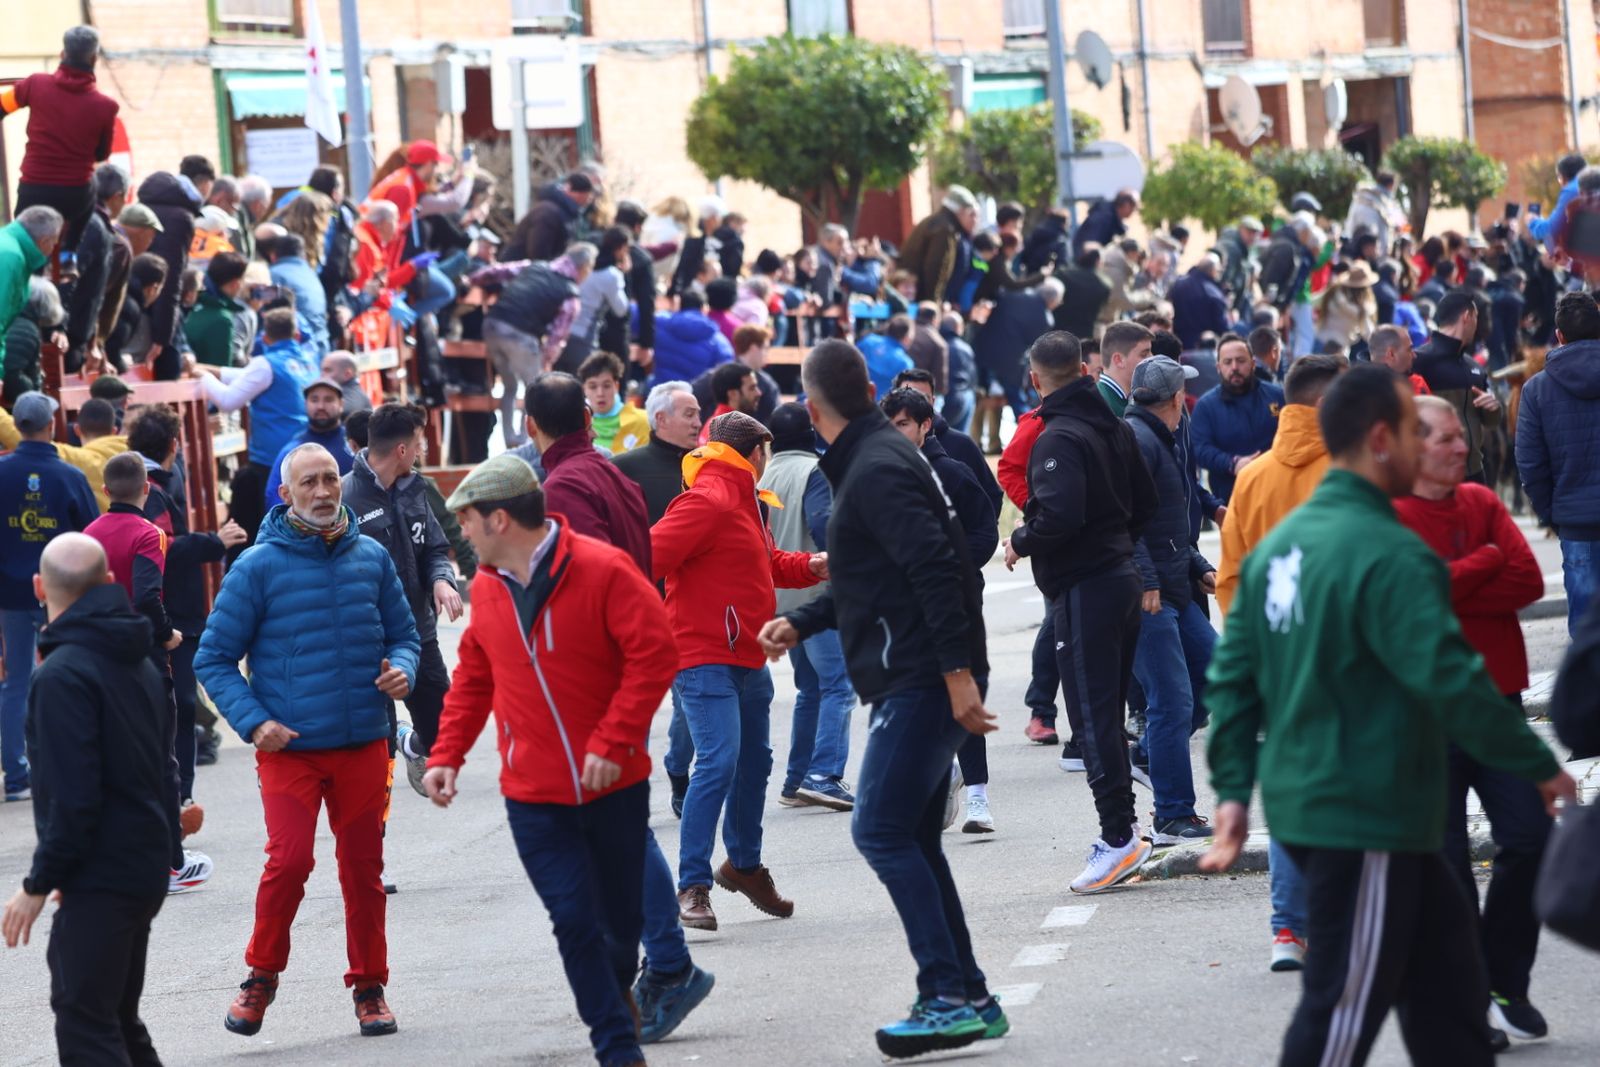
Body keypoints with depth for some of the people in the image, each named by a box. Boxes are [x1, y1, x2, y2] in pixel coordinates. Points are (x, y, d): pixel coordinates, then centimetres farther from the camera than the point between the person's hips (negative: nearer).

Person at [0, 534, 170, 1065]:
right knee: (118, 1020, 18)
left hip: (101, 878, -9)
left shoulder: (63, 674, -17)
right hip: (145, 870, 9)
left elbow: (72, 797, -22)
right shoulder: (138, 663, 12)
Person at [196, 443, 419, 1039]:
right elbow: (213, 659, -1)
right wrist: (253, 723, -13)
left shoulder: (371, 558, 5)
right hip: (289, 748, -3)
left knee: (363, 866, 10)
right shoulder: (258, 566, -5)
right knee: (289, 860, -15)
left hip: (363, 744, 3)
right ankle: (261, 977, 6)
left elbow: (403, 633, 16)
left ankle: (369, 987, 23)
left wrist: (401, 671, -7)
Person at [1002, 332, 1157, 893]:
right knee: (1110, 710, 14)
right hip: (1123, 577, 9)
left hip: (1083, 591, -9)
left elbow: (1059, 516, -27)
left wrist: (1020, 542, -10)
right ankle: (1120, 832, 15)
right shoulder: (1115, 427, 11)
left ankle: (1119, 836, -12)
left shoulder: (1058, 439, -16)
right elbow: (1145, 503, 18)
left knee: (1092, 715, -8)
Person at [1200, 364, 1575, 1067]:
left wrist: (1233, 787, 12)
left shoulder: (1280, 543, 9)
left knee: (1446, 976, 18)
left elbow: (1233, 673, 10)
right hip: (1368, 817, -9)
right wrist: (1541, 767, -11)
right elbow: (1451, 681, -22)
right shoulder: (1388, 555, -20)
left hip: (1303, 799, 9)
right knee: (1344, 1009, -2)